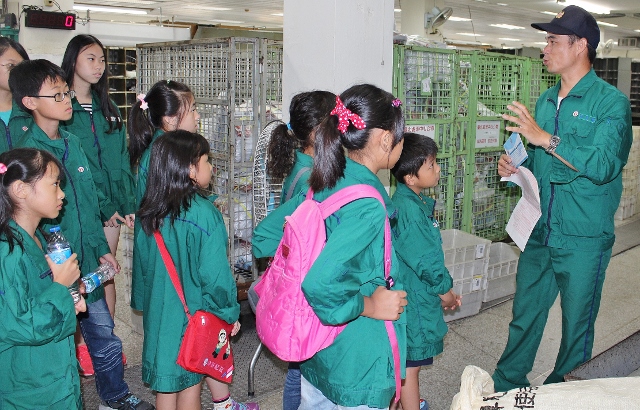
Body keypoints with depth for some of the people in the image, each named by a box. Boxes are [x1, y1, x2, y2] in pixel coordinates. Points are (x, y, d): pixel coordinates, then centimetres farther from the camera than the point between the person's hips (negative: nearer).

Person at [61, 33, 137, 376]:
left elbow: (120, 159, 9)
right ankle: (81, 344, 18)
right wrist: (103, 205, -12)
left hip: (111, 205, 5)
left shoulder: (107, 108, 13)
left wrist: (126, 203, -2)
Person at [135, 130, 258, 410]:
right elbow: (215, 274, -21)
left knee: (166, 386, 17)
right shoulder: (204, 213, -23)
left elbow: (144, 263, 8)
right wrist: (231, 313, -7)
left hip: (159, 311, 6)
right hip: (196, 314, -5)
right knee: (190, 384, 12)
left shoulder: (150, 212, -4)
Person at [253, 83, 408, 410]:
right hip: (358, 357, -8)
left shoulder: (325, 181, -1)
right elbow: (320, 283, -35)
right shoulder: (367, 203, -26)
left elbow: (264, 236, 6)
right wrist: (370, 305, -19)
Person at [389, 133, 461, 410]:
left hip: (411, 291, 10)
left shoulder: (413, 200, 6)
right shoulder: (408, 208, -26)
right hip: (414, 297, -10)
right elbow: (424, 258, -23)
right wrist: (445, 290, -8)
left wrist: (444, 286, 14)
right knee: (412, 363, 4)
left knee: (409, 360, 25)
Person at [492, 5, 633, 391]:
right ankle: (507, 385, 30)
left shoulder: (611, 102, -9)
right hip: (539, 232, 6)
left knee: (577, 324, 10)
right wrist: (515, 167, -1)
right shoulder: (545, 101, 11)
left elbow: (602, 166, -23)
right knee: (524, 316, 15)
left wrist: (545, 138, -25)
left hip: (583, 239, -6)